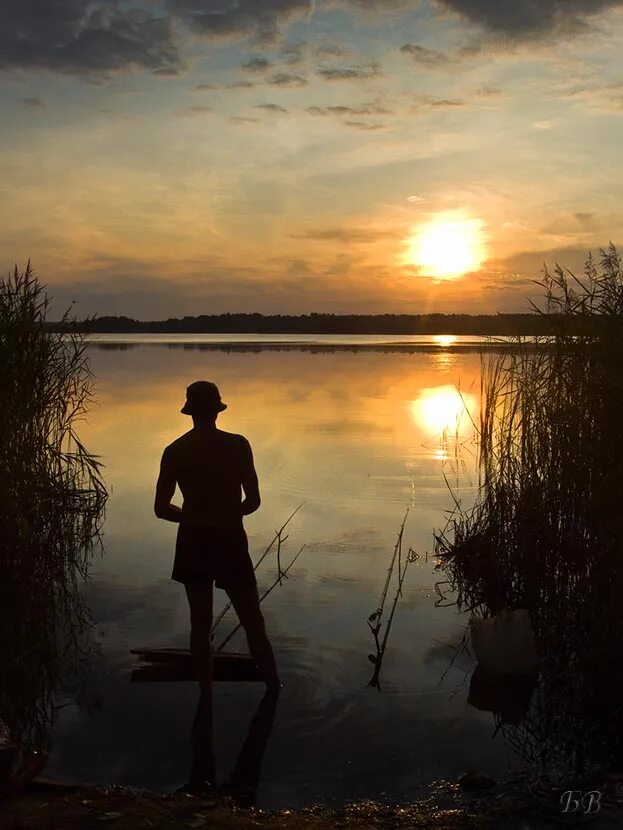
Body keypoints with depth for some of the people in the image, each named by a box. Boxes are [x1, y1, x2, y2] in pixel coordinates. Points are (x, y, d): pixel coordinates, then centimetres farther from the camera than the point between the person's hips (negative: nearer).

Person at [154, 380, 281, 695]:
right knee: (253, 623, 11)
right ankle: (275, 689, 21)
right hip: (230, 541, -3)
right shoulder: (237, 445, -11)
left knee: (201, 624, 15)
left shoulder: (174, 451, -3)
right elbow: (253, 501, -8)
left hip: (192, 542, 3)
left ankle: (206, 693, 24)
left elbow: (161, 509, 1)